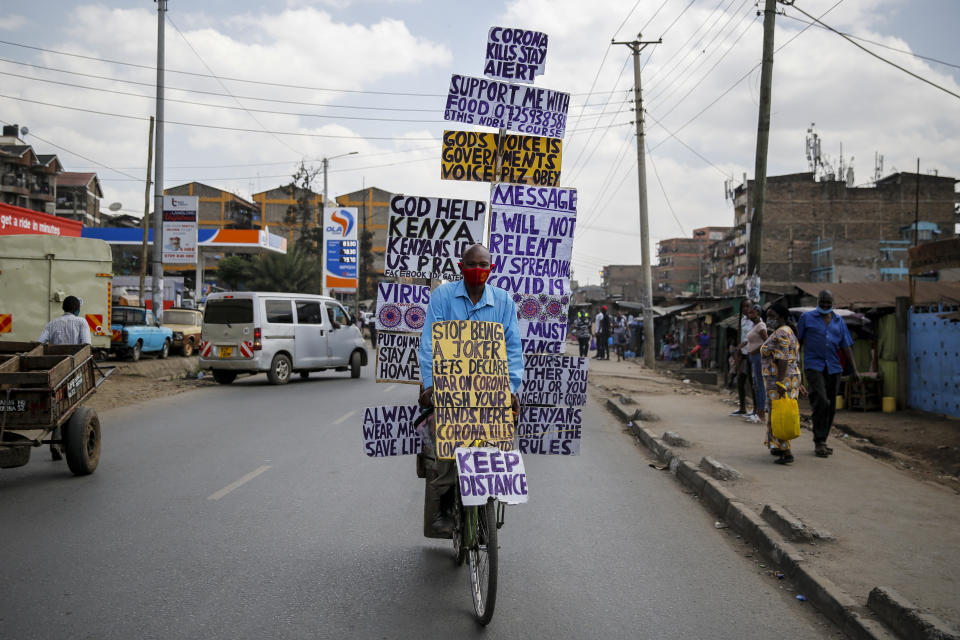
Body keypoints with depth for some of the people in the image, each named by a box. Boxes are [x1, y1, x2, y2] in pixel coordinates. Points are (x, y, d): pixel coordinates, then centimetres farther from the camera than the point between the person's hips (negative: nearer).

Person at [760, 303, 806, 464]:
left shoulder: (781, 333, -15)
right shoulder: (788, 332, 17)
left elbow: (783, 359, -22)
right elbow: (796, 361, 17)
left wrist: (780, 383, -25)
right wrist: (798, 383, 18)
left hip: (780, 380, -10)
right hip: (792, 377, 10)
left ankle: (786, 452, -9)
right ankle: (778, 447, 30)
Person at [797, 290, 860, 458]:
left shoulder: (838, 321, 14)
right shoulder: (807, 317, 5)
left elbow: (846, 346, 11)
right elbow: (797, 341, 6)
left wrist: (854, 369, 4)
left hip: (833, 368, 4)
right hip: (814, 366, -4)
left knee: (830, 407, 6)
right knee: (820, 401, -19)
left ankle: (821, 442, 17)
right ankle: (819, 442, -13)